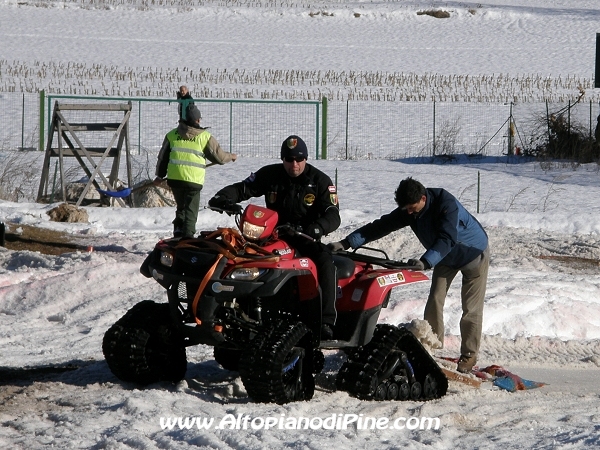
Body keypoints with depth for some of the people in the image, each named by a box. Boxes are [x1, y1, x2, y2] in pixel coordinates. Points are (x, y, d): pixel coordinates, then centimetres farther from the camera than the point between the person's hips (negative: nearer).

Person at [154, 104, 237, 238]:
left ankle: (178, 231, 8)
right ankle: (187, 237, -7)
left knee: (181, 208, 21)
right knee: (191, 212, 4)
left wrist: (160, 175, 29)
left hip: (174, 178, 3)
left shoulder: (172, 135, 8)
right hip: (194, 180, -3)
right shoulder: (205, 137, -1)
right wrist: (231, 157, 27)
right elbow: (219, 157, 5)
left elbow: (163, 157, 16)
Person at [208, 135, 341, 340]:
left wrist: (317, 228, -34)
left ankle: (326, 322, -35)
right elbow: (243, 188, 6)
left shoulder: (320, 181, -2)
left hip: (305, 239, -2)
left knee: (325, 261, -33)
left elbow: (333, 216, -11)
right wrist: (224, 197, -18)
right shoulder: (270, 175, 5)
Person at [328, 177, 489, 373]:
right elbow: (380, 226, -20)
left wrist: (426, 262, -59)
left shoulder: (446, 204, -36)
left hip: (474, 253, -6)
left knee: (471, 308, -6)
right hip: (445, 257, 6)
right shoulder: (407, 210, -17)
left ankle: (469, 355, 2)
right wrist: (346, 243, -28)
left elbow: (447, 239, -45)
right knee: (434, 302, -3)